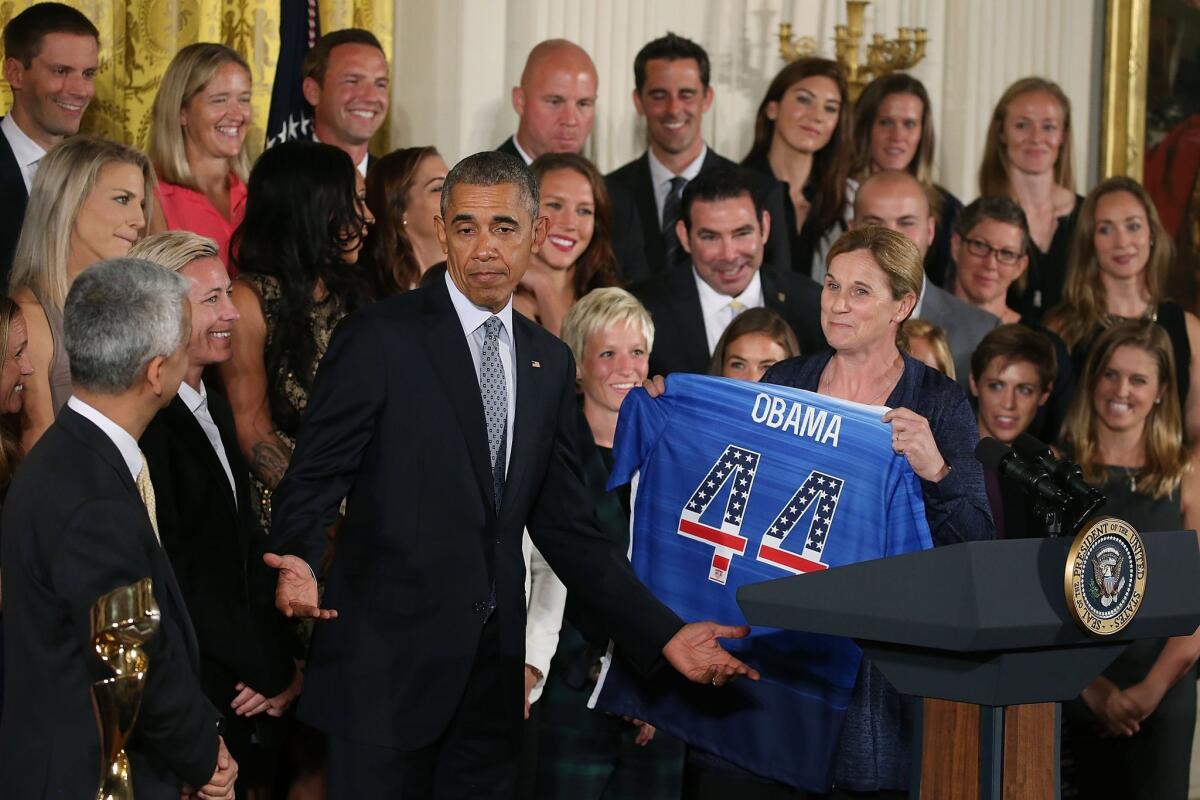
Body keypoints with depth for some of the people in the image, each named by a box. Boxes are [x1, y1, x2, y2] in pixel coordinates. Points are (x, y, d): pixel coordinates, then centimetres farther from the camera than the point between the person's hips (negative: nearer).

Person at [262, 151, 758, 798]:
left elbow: (564, 525, 13)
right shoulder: (378, 338, -5)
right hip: (387, 665, -5)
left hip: (491, 674, 5)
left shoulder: (549, 363, 12)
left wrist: (663, 634, 6)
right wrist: (298, 563, -28)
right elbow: (313, 478, -6)